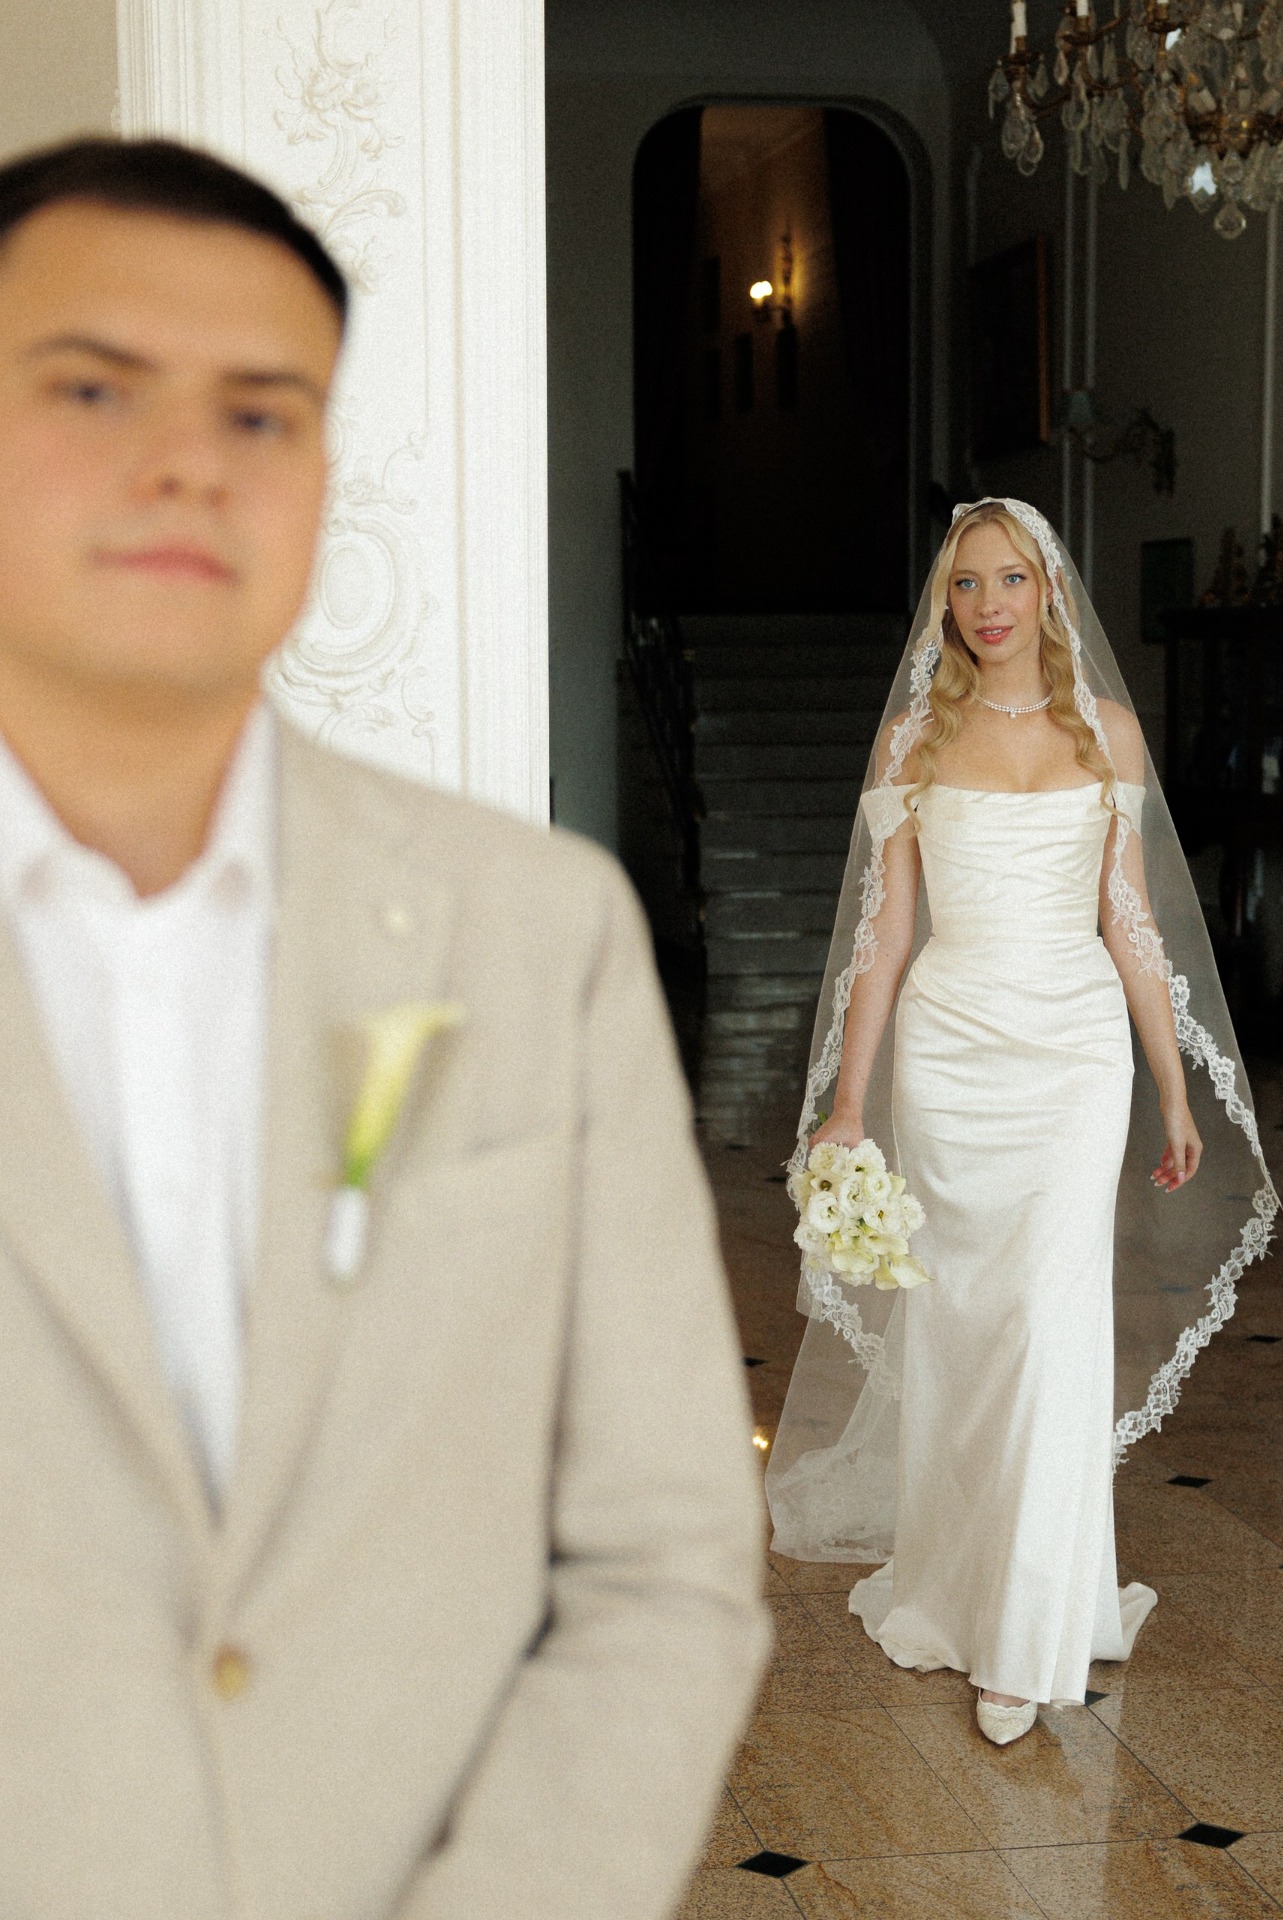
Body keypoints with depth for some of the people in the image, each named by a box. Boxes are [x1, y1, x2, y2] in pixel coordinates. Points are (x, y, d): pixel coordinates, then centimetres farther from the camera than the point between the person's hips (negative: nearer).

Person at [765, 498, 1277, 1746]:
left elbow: (1132, 919, 10)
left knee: (1055, 1321, -8)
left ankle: (1029, 1637, 0)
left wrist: (1176, 1087, 10)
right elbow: (885, 934, 4)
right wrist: (847, 1104, 1)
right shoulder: (914, 740, 4)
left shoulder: (1107, 730, 6)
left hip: (1077, 1046, 0)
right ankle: (951, 1581, 25)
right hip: (947, 1047, 0)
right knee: (952, 1321, 6)